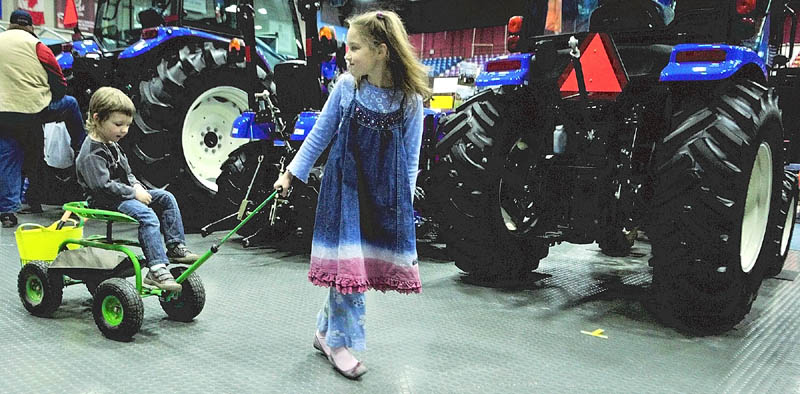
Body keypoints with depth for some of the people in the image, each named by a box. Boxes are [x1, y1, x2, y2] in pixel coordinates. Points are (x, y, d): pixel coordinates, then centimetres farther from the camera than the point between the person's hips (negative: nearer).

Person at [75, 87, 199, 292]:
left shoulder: (111, 145, 15)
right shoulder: (92, 153, -17)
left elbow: (126, 173, 24)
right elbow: (102, 185, -25)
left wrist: (137, 186, 4)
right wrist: (133, 193, -20)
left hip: (123, 195, 10)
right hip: (105, 202, -10)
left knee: (166, 197, 2)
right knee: (146, 215, -31)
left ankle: (175, 246, 1)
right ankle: (157, 269, -37)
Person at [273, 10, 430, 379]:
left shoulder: (410, 99, -6)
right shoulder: (346, 86, -5)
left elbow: (410, 159, 1)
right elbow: (320, 134, 6)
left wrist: (404, 200, -2)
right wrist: (291, 173, 8)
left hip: (386, 192, 1)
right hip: (344, 184, -1)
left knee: (359, 262, 7)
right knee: (346, 262, 0)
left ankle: (325, 330, 27)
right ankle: (338, 341, 17)